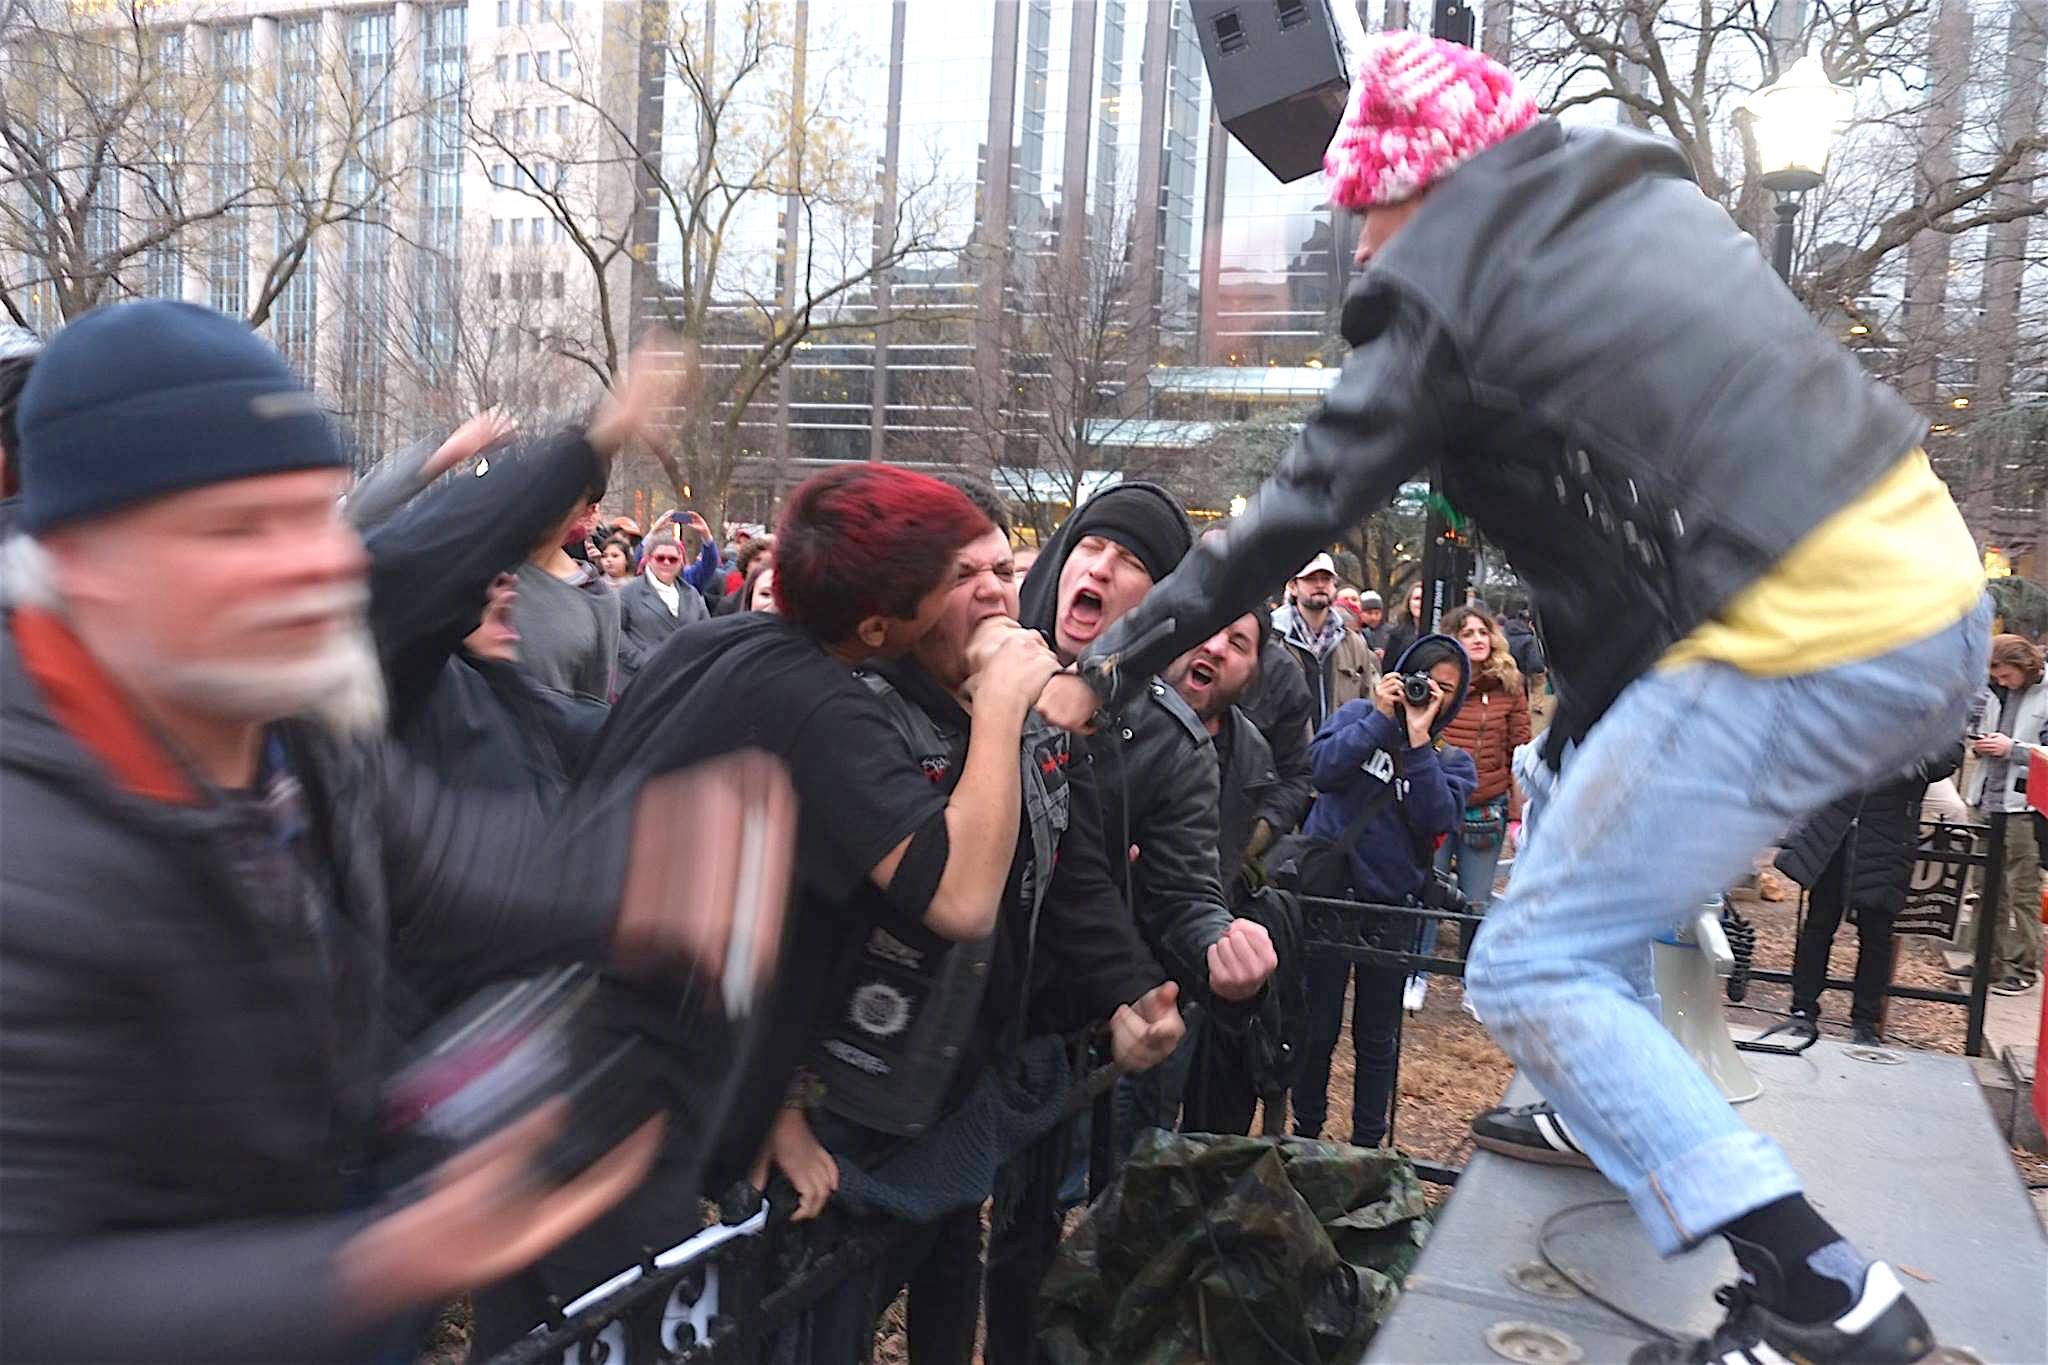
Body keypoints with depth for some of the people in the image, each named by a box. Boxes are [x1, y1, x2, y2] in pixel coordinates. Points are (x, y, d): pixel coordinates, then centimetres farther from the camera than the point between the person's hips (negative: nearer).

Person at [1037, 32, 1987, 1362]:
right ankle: (1616, 1112, 36)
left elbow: (1285, 523, -4)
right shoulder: (1639, 189, 17)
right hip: (1924, 575, 9)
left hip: (1809, 641, -9)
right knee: (1576, 781, 27)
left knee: (1533, 968, 0)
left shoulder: (1442, 293, -5)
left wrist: (1103, 671, 6)